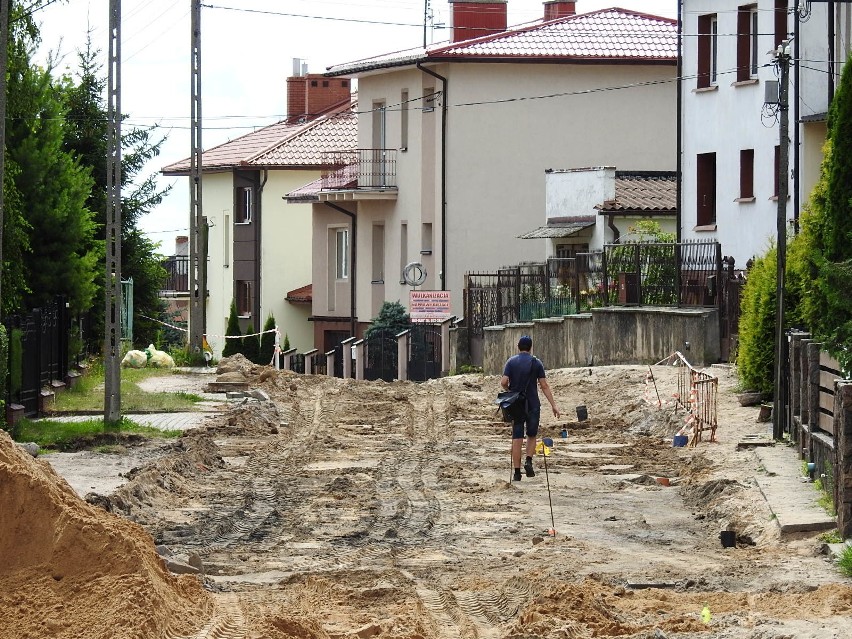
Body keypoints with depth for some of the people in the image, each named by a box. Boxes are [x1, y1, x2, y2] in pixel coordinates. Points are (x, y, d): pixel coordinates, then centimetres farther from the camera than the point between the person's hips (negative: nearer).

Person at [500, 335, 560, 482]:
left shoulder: (511, 361, 0)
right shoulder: (536, 363, -1)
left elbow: (503, 382, -10)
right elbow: (544, 386, -3)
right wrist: (553, 405, 0)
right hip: (533, 404, -1)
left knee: (517, 438, 4)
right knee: (531, 435, 16)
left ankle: (517, 472, 1)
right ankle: (528, 461, -7)